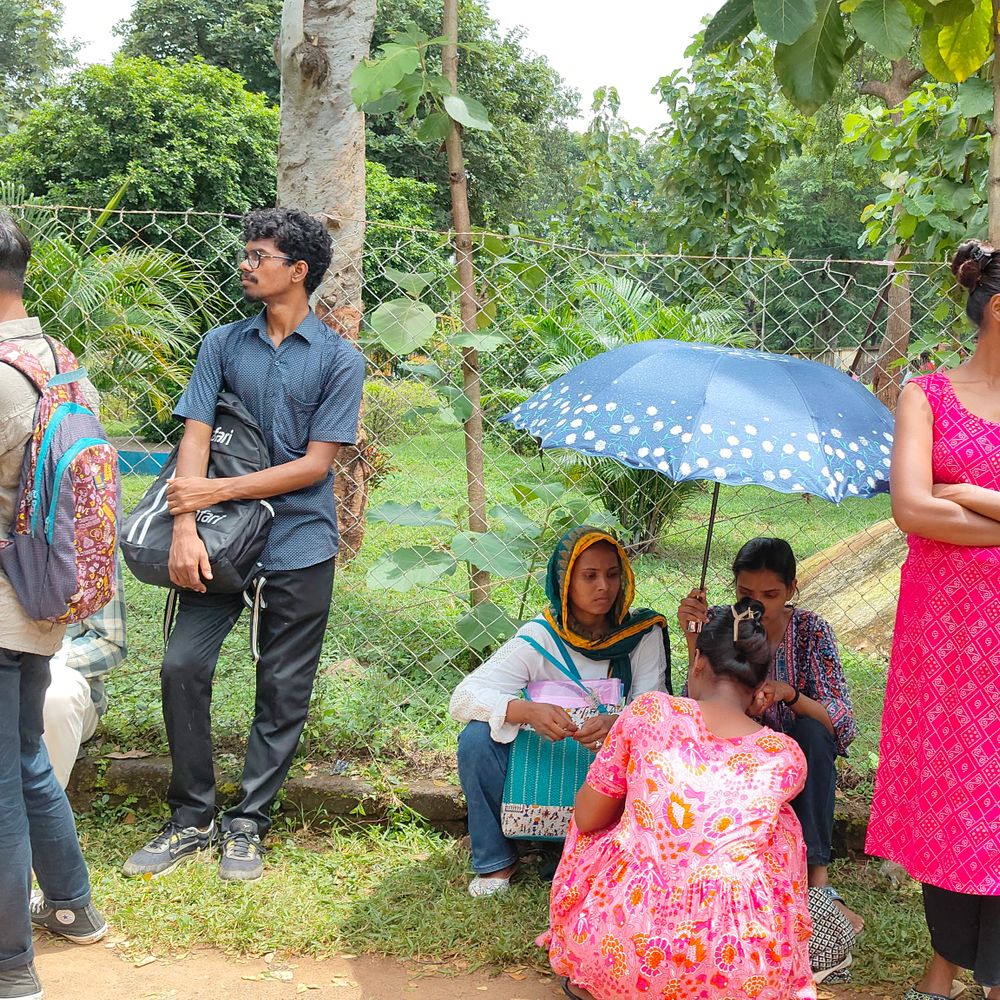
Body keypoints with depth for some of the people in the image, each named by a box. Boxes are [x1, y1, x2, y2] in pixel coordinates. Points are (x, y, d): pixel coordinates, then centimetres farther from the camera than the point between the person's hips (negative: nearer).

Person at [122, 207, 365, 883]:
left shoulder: (340, 361, -2)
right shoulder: (223, 344, 7)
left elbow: (314, 465, -8)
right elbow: (195, 437, -1)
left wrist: (216, 491, -12)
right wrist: (185, 528, -15)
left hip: (298, 546, -2)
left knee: (283, 690, 3)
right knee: (183, 665, -6)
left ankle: (248, 824, 17)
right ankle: (192, 818, 10)